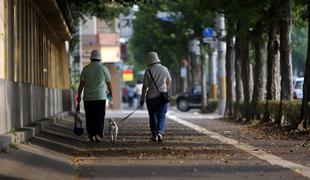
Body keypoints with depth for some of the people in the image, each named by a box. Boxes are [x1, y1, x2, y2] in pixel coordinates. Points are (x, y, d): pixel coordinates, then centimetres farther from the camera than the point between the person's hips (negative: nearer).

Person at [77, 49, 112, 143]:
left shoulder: (86, 69, 0)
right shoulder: (104, 68, -1)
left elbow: (82, 83, -2)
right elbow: (108, 83, 5)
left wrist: (79, 95, 5)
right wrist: (111, 93, 21)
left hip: (88, 97, 1)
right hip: (101, 97, -1)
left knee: (90, 118, 8)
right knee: (100, 117, 2)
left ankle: (91, 135, 8)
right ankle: (98, 135, -9)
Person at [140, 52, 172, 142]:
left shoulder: (148, 71, -9)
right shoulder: (164, 69, 0)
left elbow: (145, 86, -8)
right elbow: (169, 82, 13)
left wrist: (142, 98, 0)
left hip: (151, 97, -1)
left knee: (153, 117, 11)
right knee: (162, 116, 3)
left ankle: (154, 136, 16)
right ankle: (160, 132, -20)